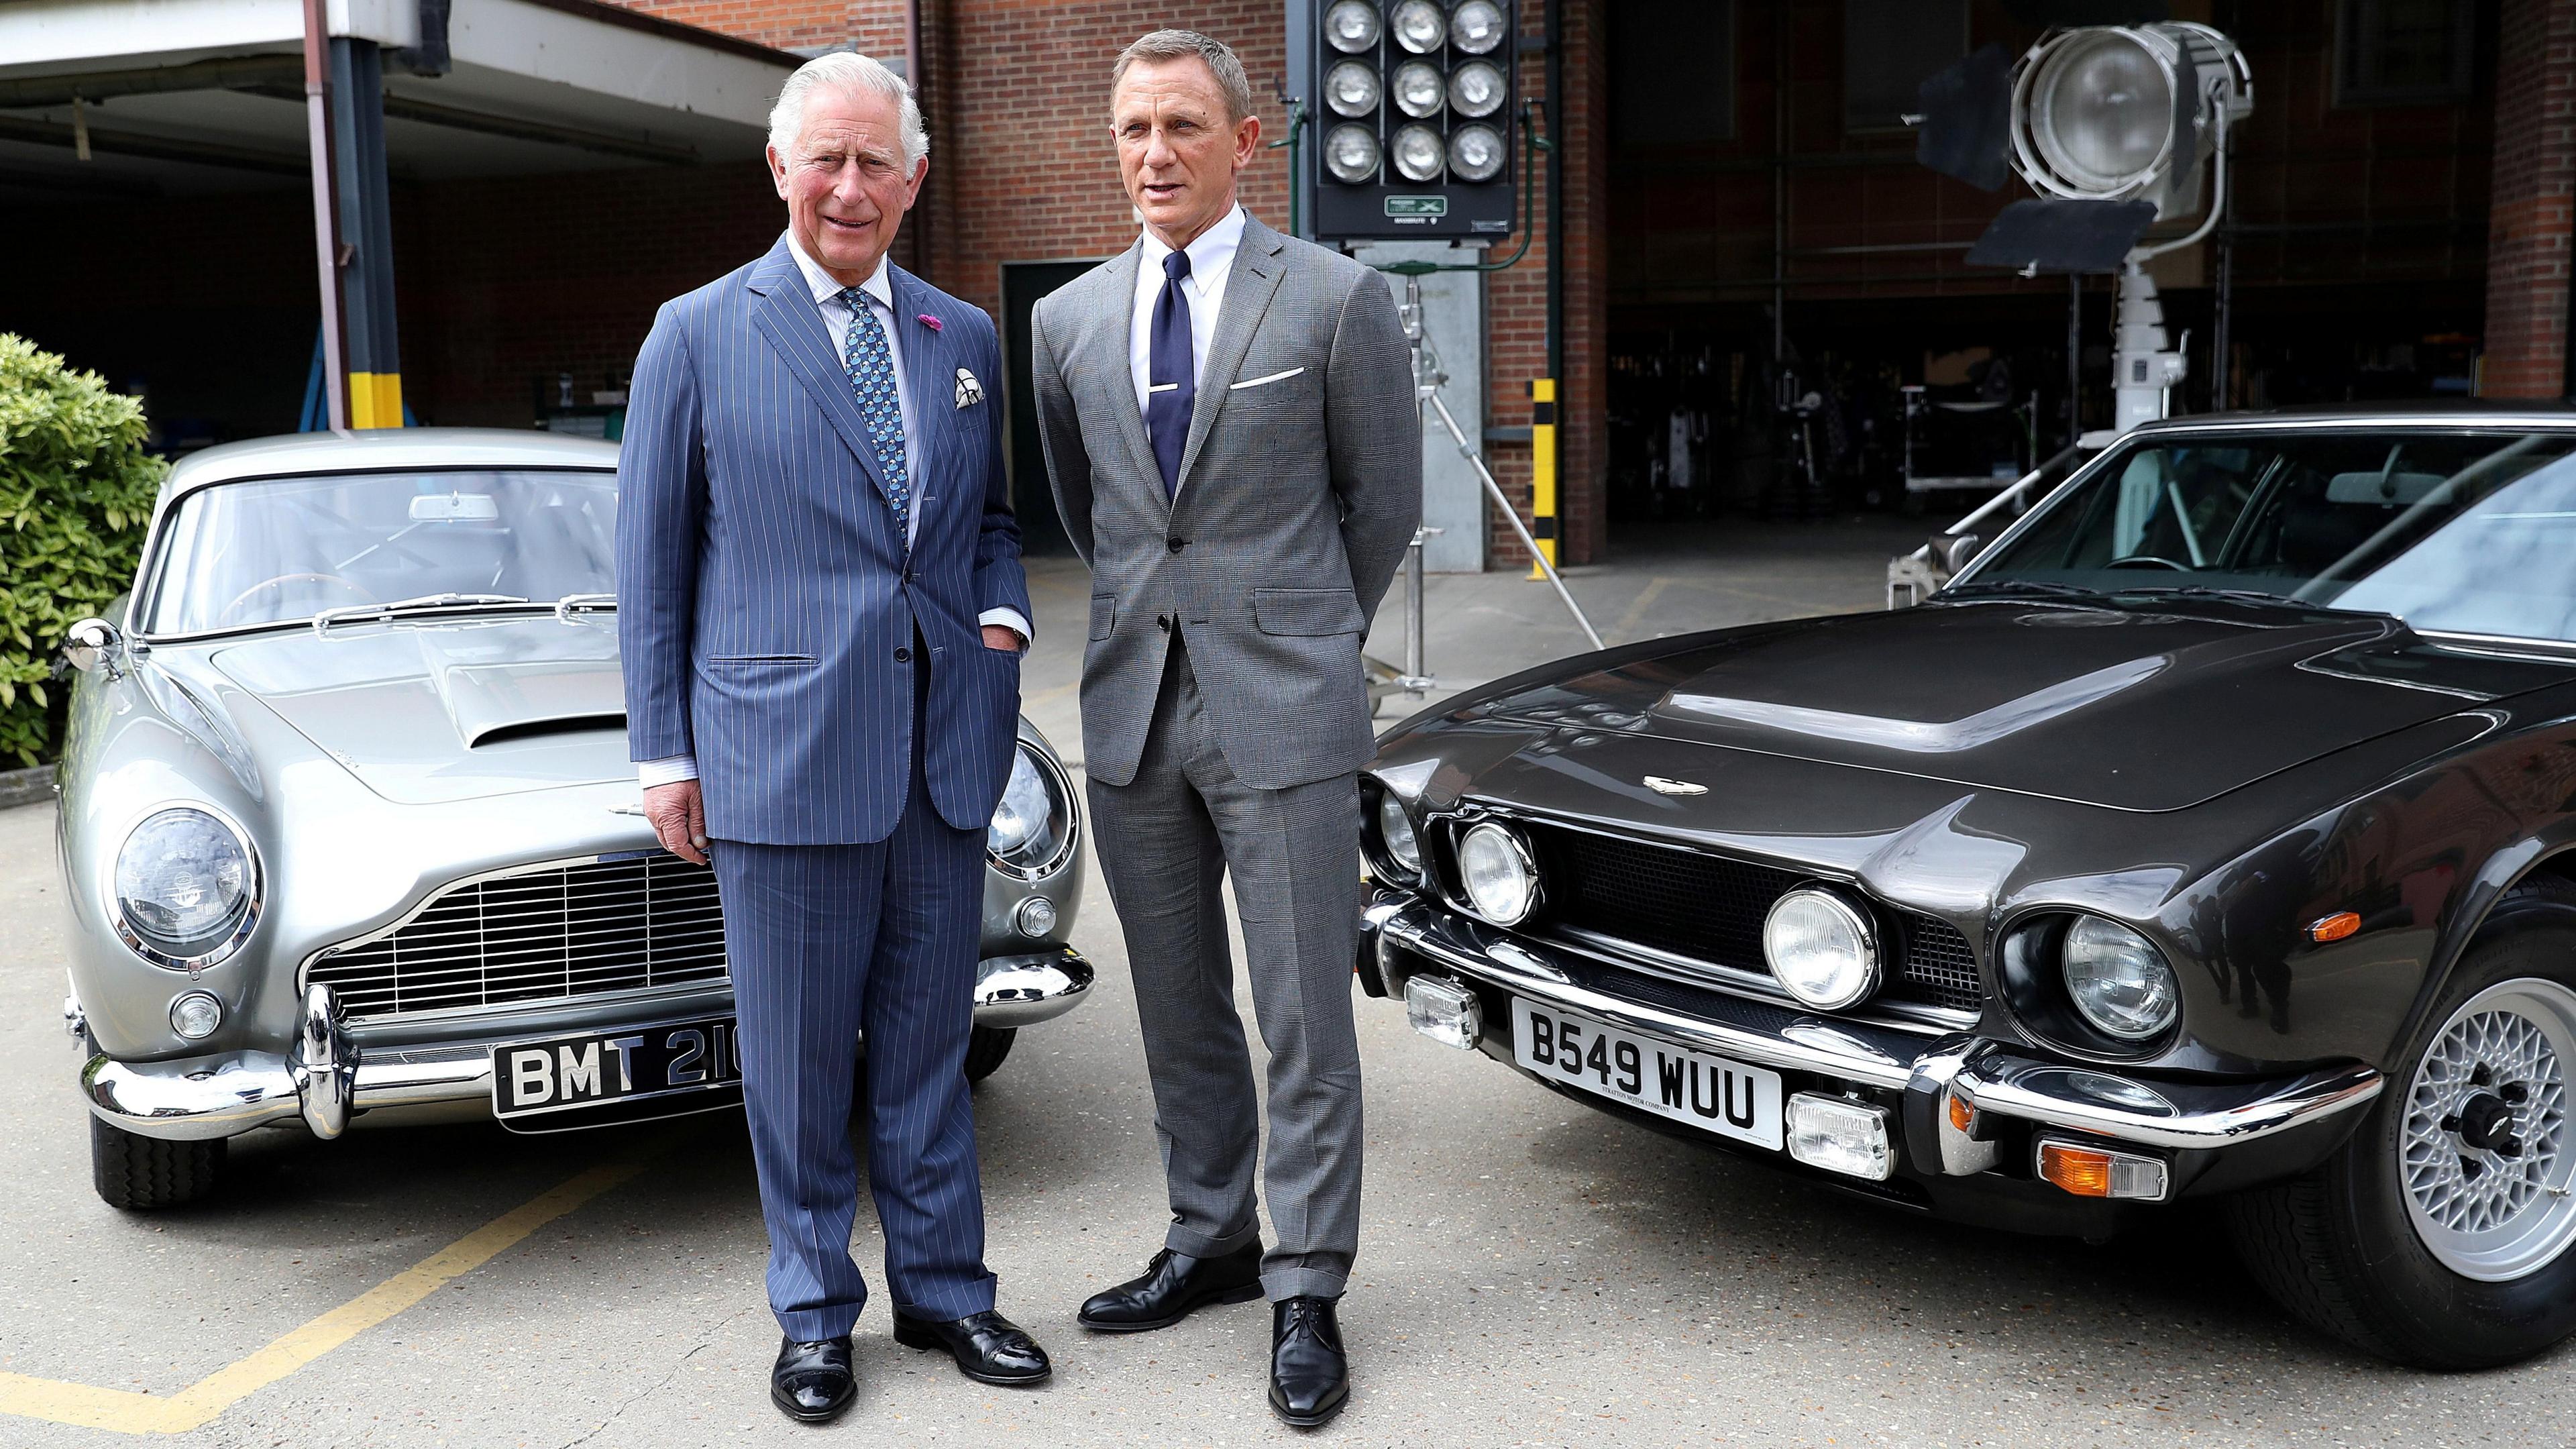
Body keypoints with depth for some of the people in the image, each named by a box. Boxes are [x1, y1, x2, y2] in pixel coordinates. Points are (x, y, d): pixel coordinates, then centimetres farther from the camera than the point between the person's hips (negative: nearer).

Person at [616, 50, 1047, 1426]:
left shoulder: (964, 336, 11)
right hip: (783, 746, -3)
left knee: (928, 1039, 13)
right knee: (797, 1054, 6)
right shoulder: (697, 335, 1)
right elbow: (651, 560, 2)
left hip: (945, 745, 4)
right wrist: (665, 749, -1)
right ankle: (814, 1313, 24)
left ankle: (941, 1288, 28)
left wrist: (1000, 610, -1)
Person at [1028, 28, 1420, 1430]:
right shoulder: (1067, 321, 8)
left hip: (1281, 710, -4)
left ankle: (1306, 1290, 12)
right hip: (1132, 706, 4)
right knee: (1178, 1009, 14)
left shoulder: (1335, 299, -4)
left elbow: (1385, 500, 5)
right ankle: (1210, 1241, 29)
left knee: (1304, 1013, 0)